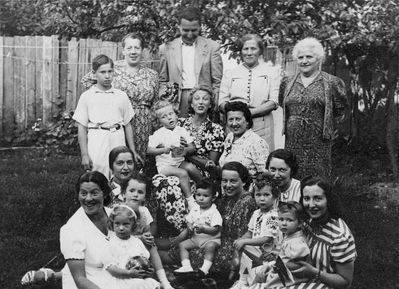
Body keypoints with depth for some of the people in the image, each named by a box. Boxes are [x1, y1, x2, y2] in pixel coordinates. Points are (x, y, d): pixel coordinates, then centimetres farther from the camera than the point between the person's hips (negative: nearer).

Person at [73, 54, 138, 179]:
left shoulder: (121, 96, 11)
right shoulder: (87, 96, 5)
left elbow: (127, 125, 16)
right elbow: (82, 127, 4)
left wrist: (133, 151, 15)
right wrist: (84, 154, -1)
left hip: (118, 140, 2)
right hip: (97, 140, -2)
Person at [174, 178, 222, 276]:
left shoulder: (214, 212, -10)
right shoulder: (194, 209, 9)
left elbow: (215, 230, -16)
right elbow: (189, 221, 13)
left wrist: (203, 229, -31)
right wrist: (189, 227, -11)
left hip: (210, 239, -6)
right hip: (195, 238, 6)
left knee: (210, 246, -36)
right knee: (182, 244, -12)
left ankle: (205, 268, -40)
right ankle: (186, 266, -19)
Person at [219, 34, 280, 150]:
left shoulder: (271, 72, 10)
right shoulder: (229, 74, 15)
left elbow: (273, 103, -1)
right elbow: (222, 103, 7)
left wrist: (250, 112, -14)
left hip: (262, 127, -1)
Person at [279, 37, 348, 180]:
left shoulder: (332, 83, -1)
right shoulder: (287, 83, 10)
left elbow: (340, 110, 7)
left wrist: (328, 130, 7)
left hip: (319, 143, -3)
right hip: (292, 142, 3)